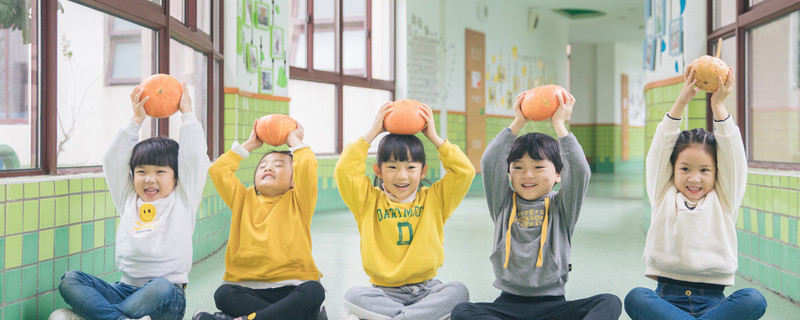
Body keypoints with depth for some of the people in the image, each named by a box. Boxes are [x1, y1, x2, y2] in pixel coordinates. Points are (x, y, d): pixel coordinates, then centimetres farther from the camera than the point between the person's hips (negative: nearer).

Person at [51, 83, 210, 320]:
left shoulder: (182, 200, 9)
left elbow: (195, 157, 2)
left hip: (168, 297, -4)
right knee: (70, 280, -19)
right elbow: (112, 159, 17)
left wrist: (187, 113, 10)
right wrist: (136, 120, 18)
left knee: (162, 288, -38)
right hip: (125, 290, 4)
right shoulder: (128, 200, 18)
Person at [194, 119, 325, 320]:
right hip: (247, 289, 2)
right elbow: (218, 170, 11)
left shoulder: (297, 202, 9)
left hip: (291, 287, -2)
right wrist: (250, 145, 21)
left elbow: (307, 166, -7)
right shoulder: (244, 200, 19)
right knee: (223, 294, -28)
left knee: (313, 291, -33)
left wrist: (294, 140, 11)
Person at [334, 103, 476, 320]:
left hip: (426, 289, 1)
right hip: (384, 291, -1)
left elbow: (465, 172, -2)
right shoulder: (370, 201, 4)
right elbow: (344, 171, -9)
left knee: (458, 291, -28)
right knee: (353, 296, -29)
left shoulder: (434, 198, 7)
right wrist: (372, 133, -5)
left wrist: (433, 137, -1)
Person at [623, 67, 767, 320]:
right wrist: (681, 102, -3)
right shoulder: (663, 196, 11)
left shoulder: (723, 200, 12)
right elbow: (660, 150, 4)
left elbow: (733, 156, 3)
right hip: (668, 296, -1)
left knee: (753, 300, -29)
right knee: (635, 298, -32)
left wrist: (718, 105, 2)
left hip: (713, 299, 1)